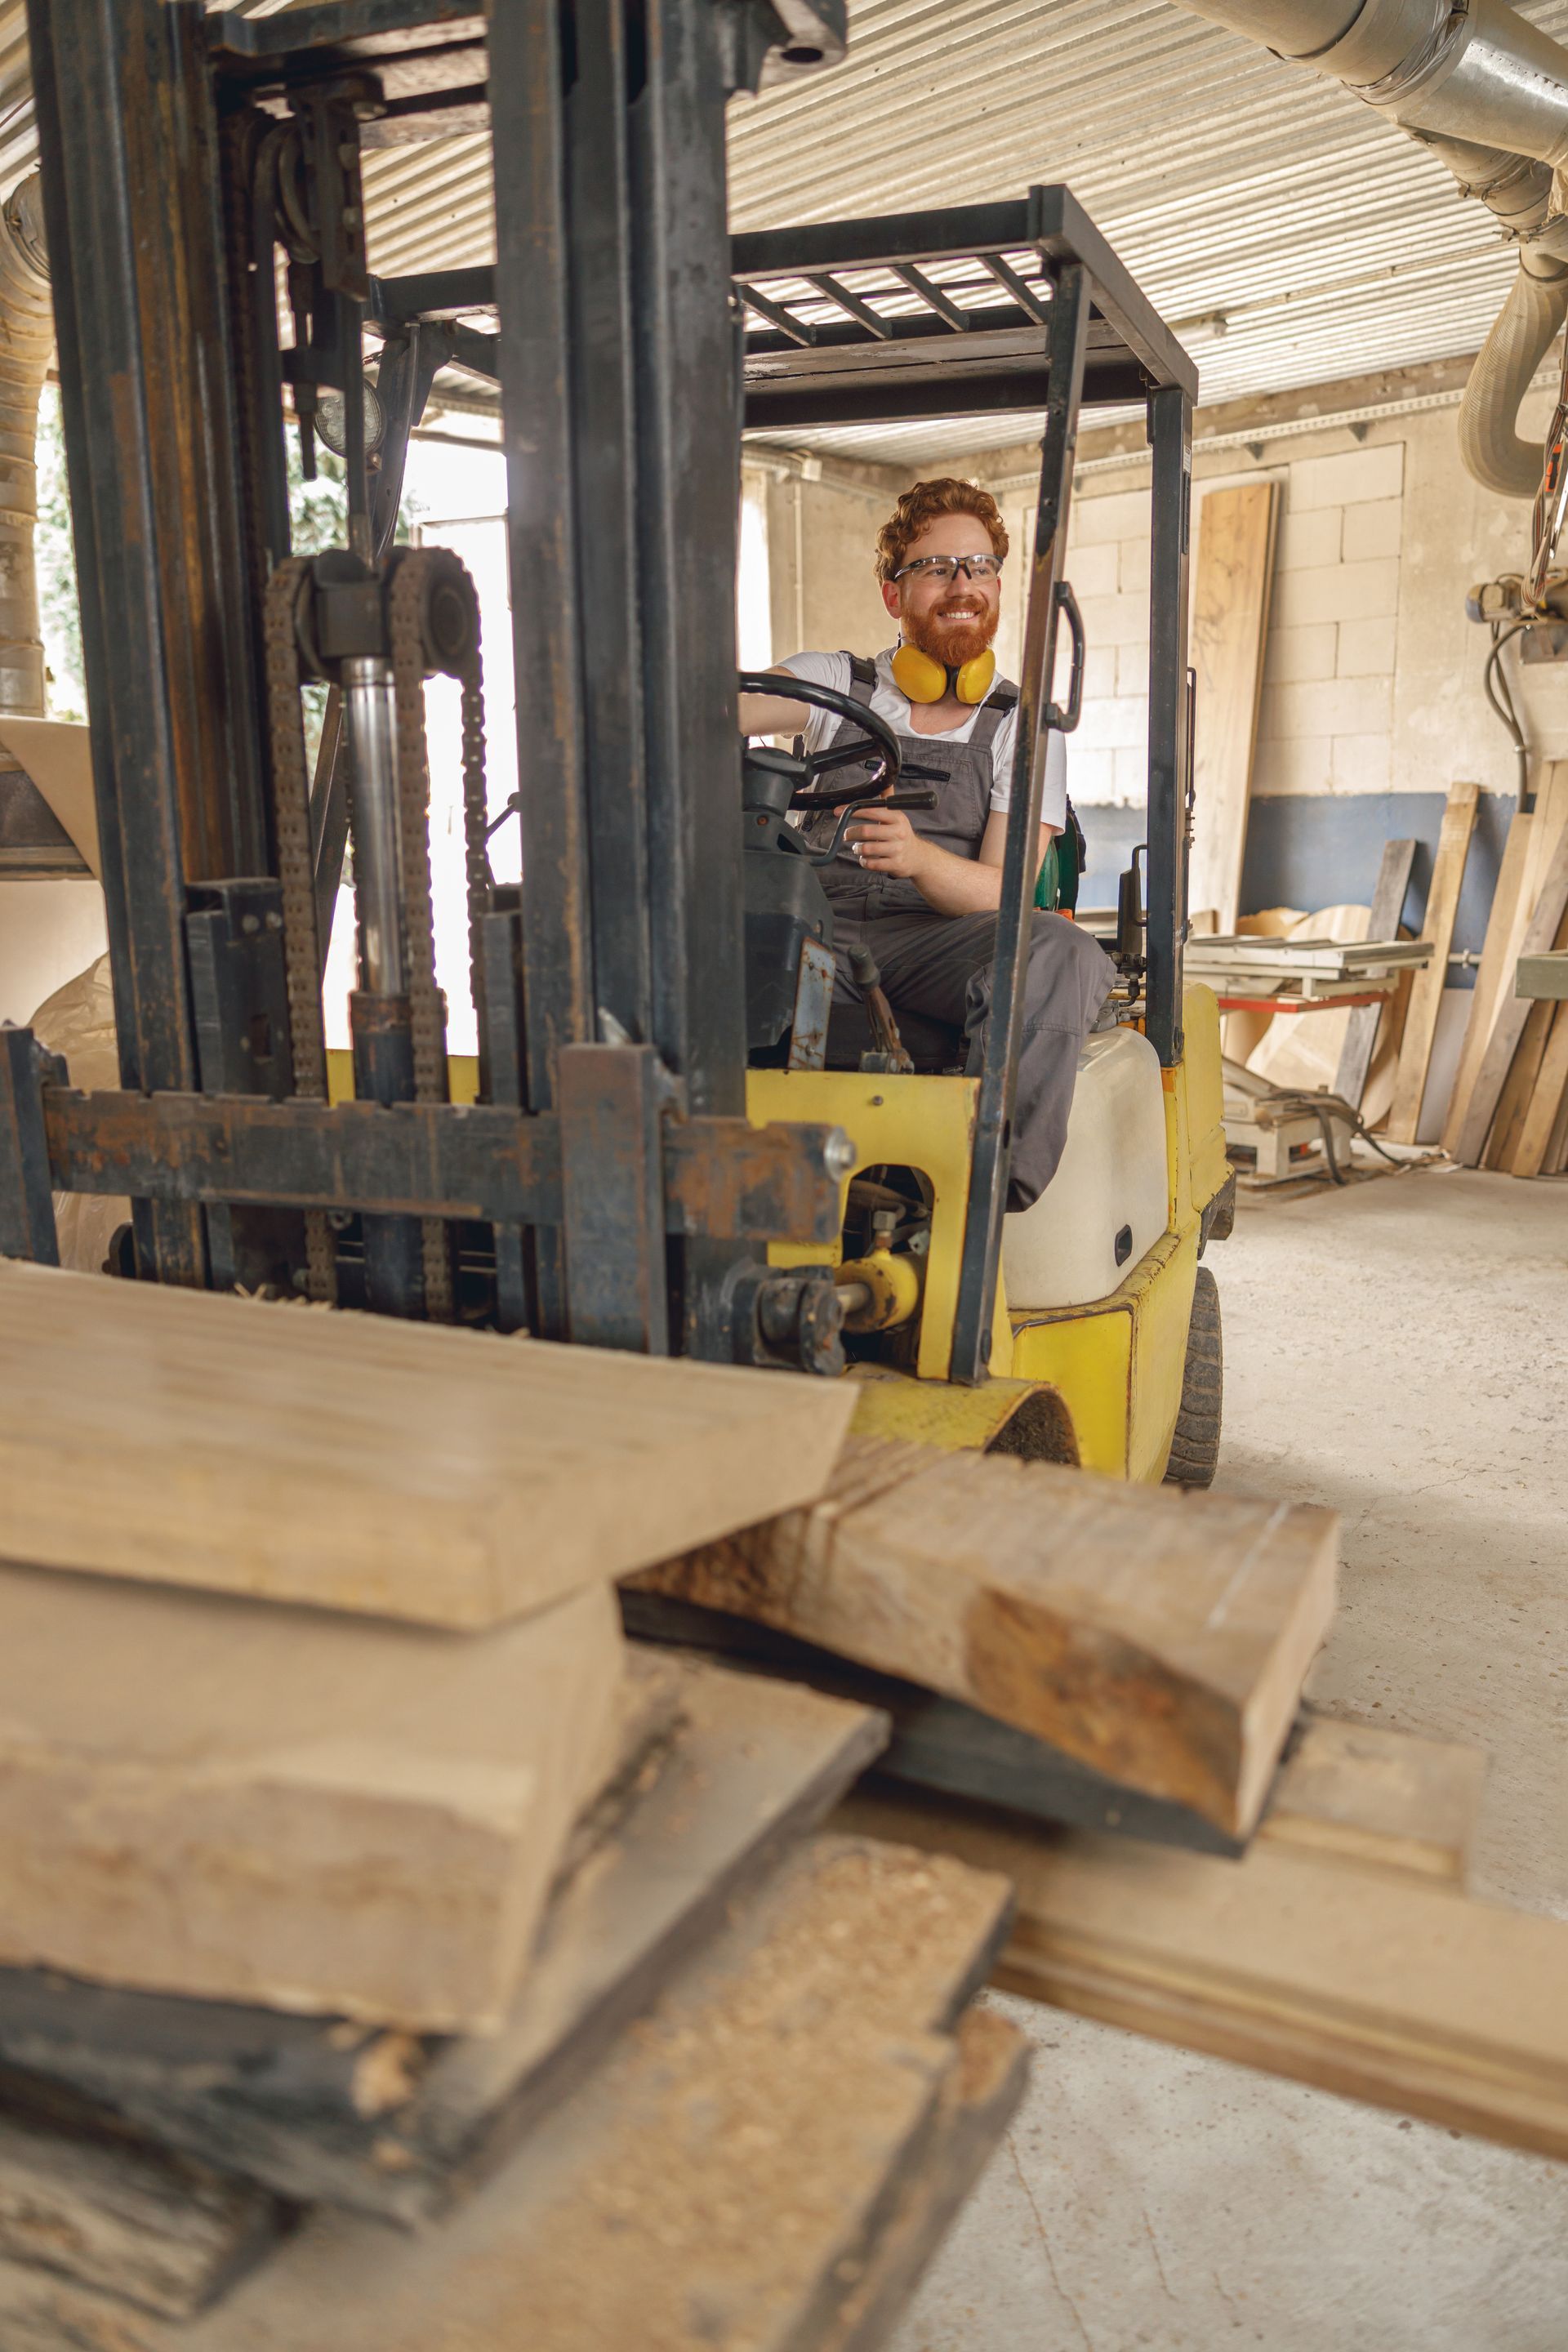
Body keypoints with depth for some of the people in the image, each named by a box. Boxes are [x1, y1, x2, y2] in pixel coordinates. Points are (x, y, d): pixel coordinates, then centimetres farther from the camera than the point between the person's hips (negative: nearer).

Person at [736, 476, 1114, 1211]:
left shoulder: (1024, 729, 11)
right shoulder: (836, 685, 15)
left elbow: (1002, 891, -2)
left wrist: (918, 857, -25)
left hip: (937, 942, 0)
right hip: (819, 926, 1)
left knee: (1061, 951, -33)